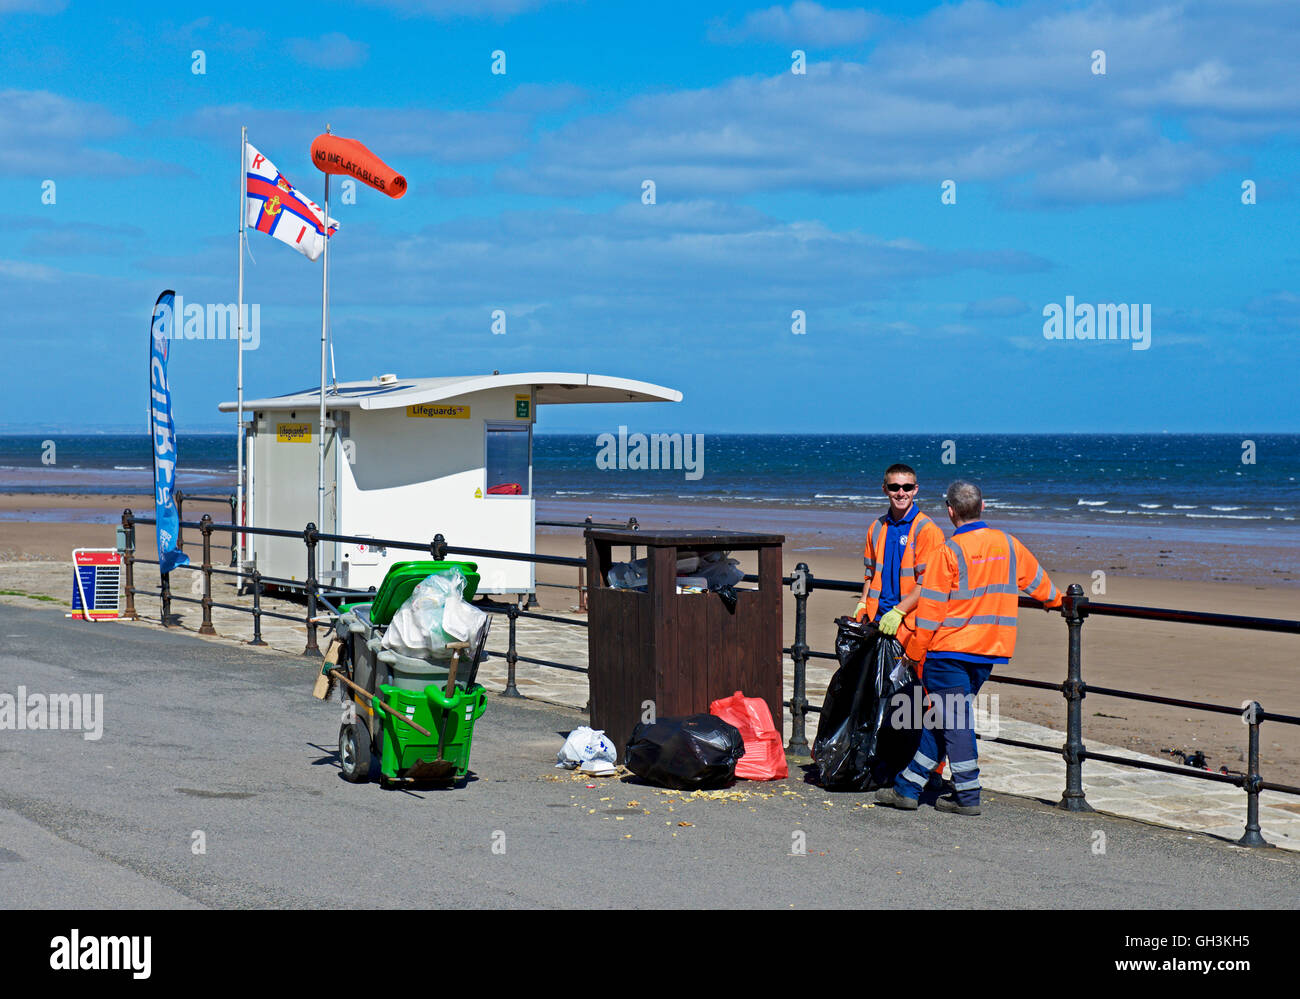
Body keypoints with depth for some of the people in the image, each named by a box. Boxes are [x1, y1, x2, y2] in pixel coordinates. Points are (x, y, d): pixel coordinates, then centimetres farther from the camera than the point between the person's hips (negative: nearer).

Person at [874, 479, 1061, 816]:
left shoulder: (950, 552, -12)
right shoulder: (1009, 545, 6)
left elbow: (930, 609, -10)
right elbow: (1036, 580, 24)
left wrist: (916, 653, -2)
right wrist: (1055, 599, 45)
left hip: (951, 650, -7)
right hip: (990, 649, 7)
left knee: (953, 720, 0)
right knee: (942, 718, 13)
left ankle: (967, 797, 0)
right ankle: (908, 786, 19)